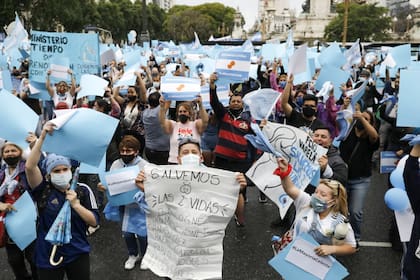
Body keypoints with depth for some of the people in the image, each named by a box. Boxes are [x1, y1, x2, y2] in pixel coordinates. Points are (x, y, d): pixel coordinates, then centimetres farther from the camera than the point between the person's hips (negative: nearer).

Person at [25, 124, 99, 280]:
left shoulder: (83, 190, -5)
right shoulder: (43, 190, -7)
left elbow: (94, 221, -6)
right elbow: (29, 166, -25)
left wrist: (76, 204, -19)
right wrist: (42, 137, -29)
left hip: (78, 254, 1)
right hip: (48, 256, -1)